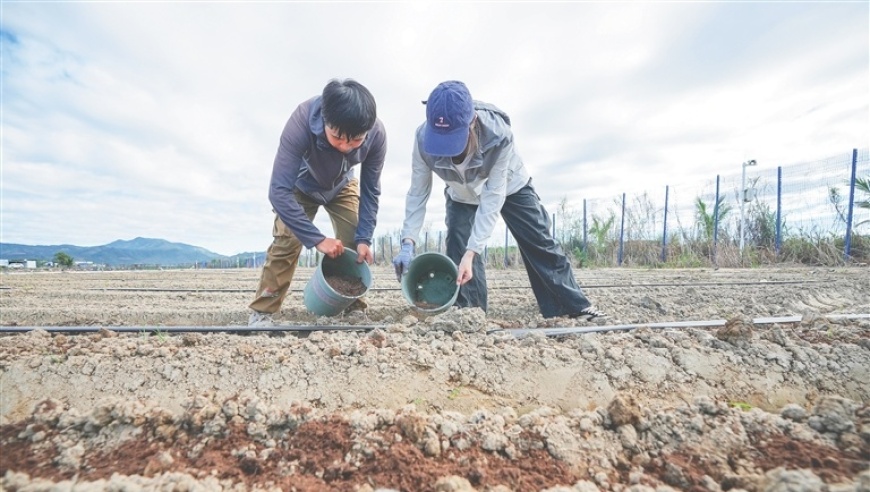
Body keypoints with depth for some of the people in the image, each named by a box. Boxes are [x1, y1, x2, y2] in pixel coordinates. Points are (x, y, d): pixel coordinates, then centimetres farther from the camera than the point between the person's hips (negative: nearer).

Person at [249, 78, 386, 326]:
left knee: (355, 244, -11)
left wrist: (364, 238, -25)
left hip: (343, 186, 2)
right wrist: (317, 239, -42)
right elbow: (279, 191, -41)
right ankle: (262, 311, -2)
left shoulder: (376, 133, -33)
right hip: (301, 185, -2)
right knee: (285, 241, -16)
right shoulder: (301, 122, -41)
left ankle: (355, 307, 5)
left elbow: (370, 191, -19)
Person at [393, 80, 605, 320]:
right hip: (461, 195, 2)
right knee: (457, 249, -15)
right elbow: (418, 192, -24)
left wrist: (471, 252, -43)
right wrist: (408, 242, -34)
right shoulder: (424, 138, -33)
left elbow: (492, 197, -38)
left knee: (539, 243, -1)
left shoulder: (498, 133, -42)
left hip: (508, 186, -2)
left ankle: (575, 306, 12)